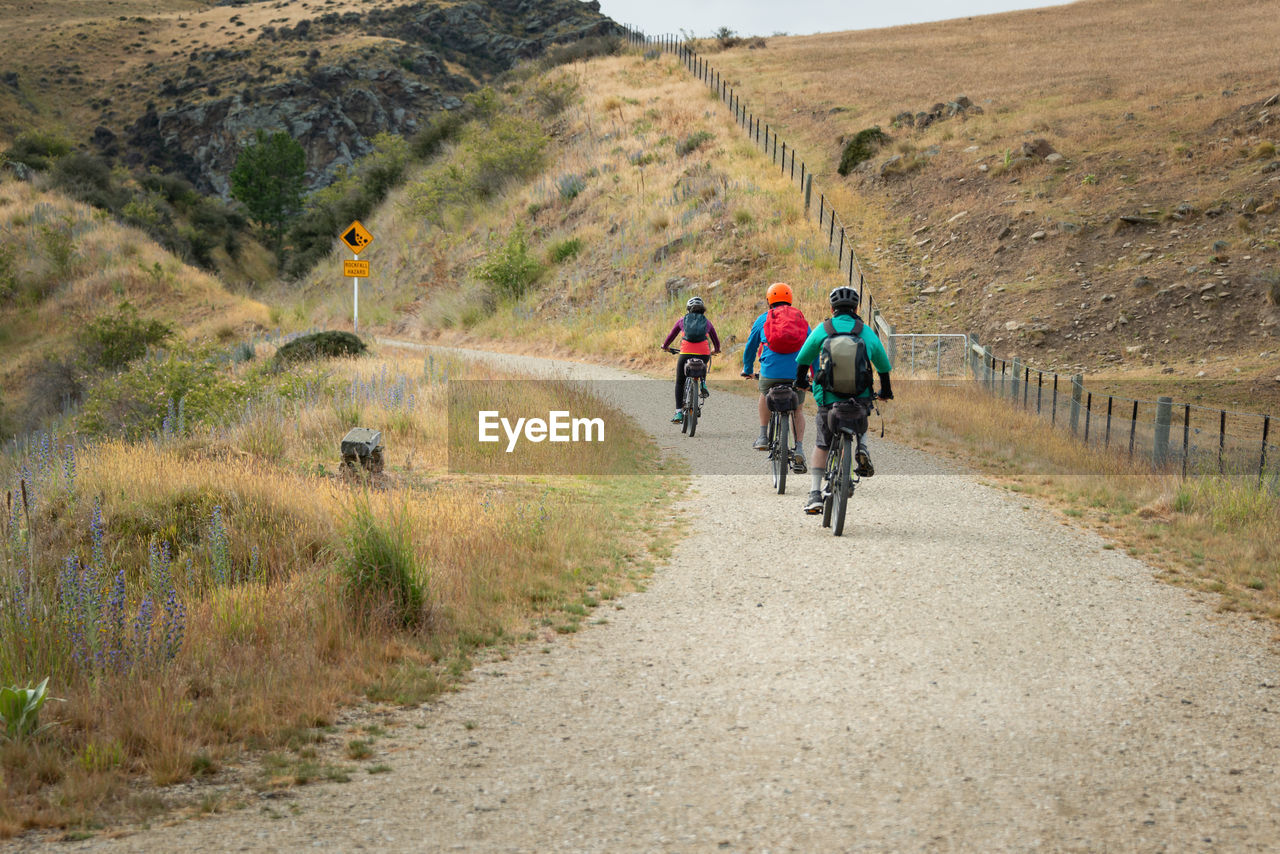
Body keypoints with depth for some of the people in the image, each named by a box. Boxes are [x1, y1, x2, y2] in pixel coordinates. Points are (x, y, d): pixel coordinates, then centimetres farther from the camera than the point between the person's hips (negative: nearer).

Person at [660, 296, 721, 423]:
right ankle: (703, 384, 12)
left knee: (680, 383, 16)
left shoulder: (682, 321, 15)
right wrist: (716, 350, 51)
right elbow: (716, 340, 30)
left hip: (686, 354, -1)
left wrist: (665, 346, 47)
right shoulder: (707, 322, 18)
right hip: (704, 354, 1)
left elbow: (671, 336, 27)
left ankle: (678, 413, 7)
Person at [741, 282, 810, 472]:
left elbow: (750, 346, 24)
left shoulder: (763, 319, 15)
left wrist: (747, 369, 39)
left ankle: (763, 437, 27)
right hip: (797, 374, 1)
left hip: (771, 371, -1)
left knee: (765, 395, 32)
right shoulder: (802, 320, 18)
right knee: (798, 411, 19)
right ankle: (799, 449, 1)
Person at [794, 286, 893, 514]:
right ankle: (862, 448, 4)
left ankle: (815, 494, 3)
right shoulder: (867, 332, 6)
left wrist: (801, 380, 30)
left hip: (828, 398, -1)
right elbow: (883, 365, 16)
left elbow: (803, 359, 10)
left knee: (823, 445, 11)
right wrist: (885, 390, 32)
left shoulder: (822, 330, 2)